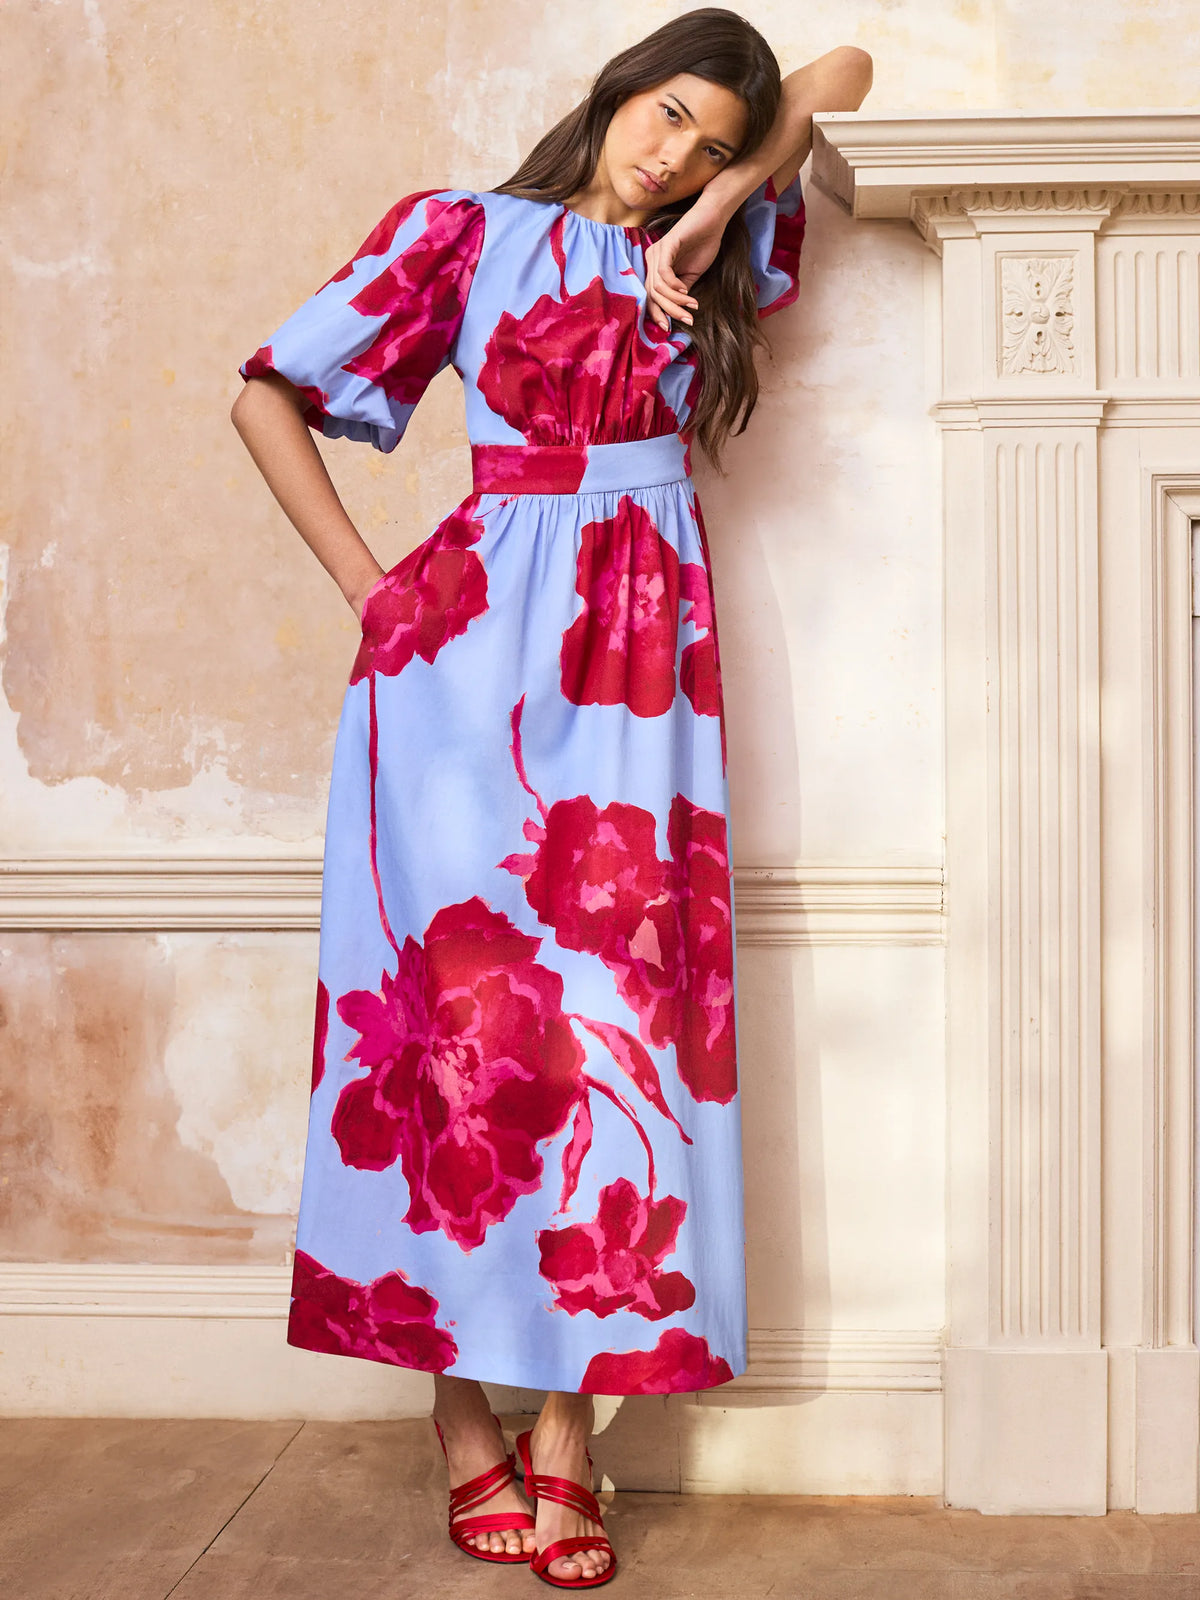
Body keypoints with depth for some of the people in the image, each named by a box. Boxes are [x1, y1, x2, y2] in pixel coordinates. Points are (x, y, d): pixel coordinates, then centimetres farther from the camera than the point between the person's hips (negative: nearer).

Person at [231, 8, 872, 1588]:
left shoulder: (709, 262, 18)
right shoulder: (465, 230, 9)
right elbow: (269, 394, 7)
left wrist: (721, 209, 6)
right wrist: (367, 582, 0)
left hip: (640, 657, 3)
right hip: (480, 644, -3)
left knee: (616, 1005, -2)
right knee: (461, 999, -4)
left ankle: (565, 1429, 4)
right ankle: (466, 1427, 6)